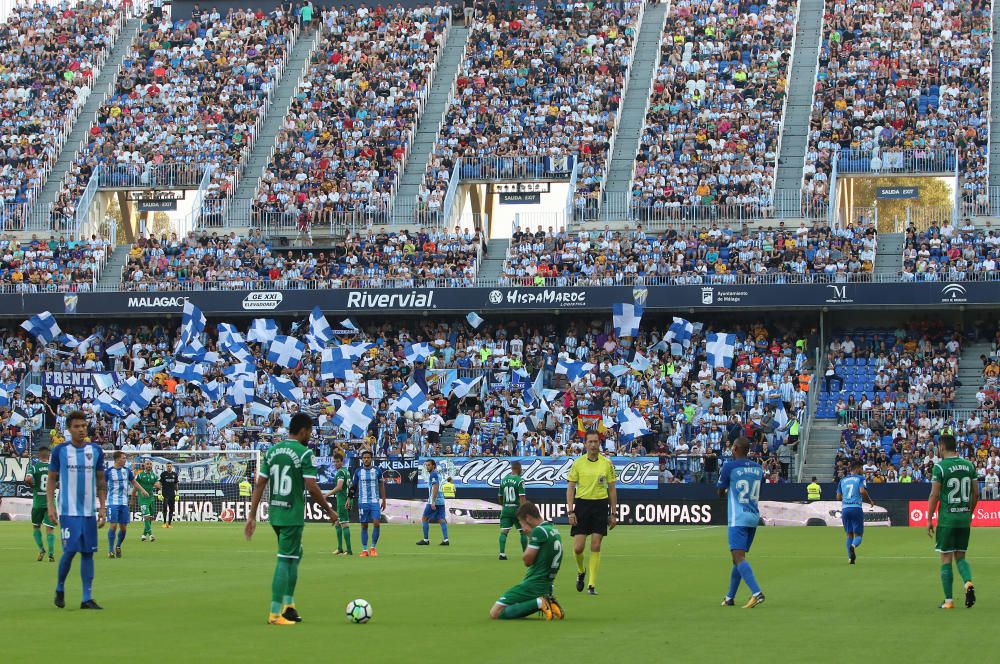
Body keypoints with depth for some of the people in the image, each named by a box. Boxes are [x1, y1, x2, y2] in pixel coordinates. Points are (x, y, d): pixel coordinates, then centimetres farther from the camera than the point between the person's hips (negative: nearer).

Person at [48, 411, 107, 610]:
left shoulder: (96, 450, 8)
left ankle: (87, 598, 3)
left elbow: (101, 481, 13)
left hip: (89, 511, 3)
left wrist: (102, 508, 6)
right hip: (68, 511, -3)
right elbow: (52, 480, 3)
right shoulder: (60, 450, 0)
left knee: (88, 552, 1)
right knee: (70, 550, -9)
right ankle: (60, 589, 14)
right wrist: (50, 506, -6)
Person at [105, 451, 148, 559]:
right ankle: (111, 550, -4)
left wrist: (142, 490, 7)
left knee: (123, 527, 4)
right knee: (113, 525, -11)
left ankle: (118, 546, 26)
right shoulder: (108, 471, -4)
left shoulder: (127, 471, 9)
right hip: (113, 502, -4)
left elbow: (134, 482, 20)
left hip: (124, 503, 4)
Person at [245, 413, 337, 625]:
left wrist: (252, 516, 7)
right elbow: (312, 488, -16)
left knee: (295, 554, 22)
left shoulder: (271, 451, 7)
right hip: (293, 515, -7)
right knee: (285, 561, -3)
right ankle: (275, 614, -2)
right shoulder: (304, 453, -12)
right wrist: (329, 510, -3)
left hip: (274, 514, 7)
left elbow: (259, 484, 6)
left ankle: (288, 605, 22)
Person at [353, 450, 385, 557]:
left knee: (376, 523, -11)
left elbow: (381, 485, 10)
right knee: (364, 526, 2)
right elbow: (354, 486, 9)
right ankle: (364, 550, 7)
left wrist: (383, 500, 7)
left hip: (375, 501, 0)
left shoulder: (377, 471, 4)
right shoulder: (358, 472, 4)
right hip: (363, 502, 0)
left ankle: (373, 548, 1)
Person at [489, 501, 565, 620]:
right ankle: (545, 603, 3)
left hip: (533, 585, -9)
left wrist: (530, 540, 1)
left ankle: (539, 603, -17)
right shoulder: (555, 532, 14)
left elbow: (527, 560, -12)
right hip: (547, 587, 9)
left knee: (495, 613, -10)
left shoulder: (539, 531, -13)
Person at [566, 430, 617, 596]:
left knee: (596, 547, -3)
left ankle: (592, 584, 2)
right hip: (582, 503, 0)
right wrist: (570, 511, -7)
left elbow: (612, 489, 9)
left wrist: (613, 514, 5)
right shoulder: (578, 463, 1)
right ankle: (580, 572, 26)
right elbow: (570, 488, 3)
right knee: (578, 547, -4)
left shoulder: (607, 463, 3)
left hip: (600, 505, 0)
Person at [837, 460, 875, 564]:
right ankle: (853, 546, -32)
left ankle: (850, 557, 3)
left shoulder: (843, 480, 16)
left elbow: (838, 497, 15)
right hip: (856, 508, -4)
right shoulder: (860, 478, 2)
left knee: (849, 534, 13)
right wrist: (870, 501, 1)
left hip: (845, 509, 4)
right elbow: (862, 491, -14)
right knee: (858, 534, 1)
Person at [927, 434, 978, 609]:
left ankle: (948, 600, 3)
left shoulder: (940, 467, -9)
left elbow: (934, 496, -10)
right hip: (964, 519, 5)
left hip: (947, 519, -5)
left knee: (946, 559, 3)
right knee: (960, 557, 16)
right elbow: (976, 493, 9)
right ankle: (968, 583, -12)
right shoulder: (969, 465, 6)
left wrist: (929, 520, -3)